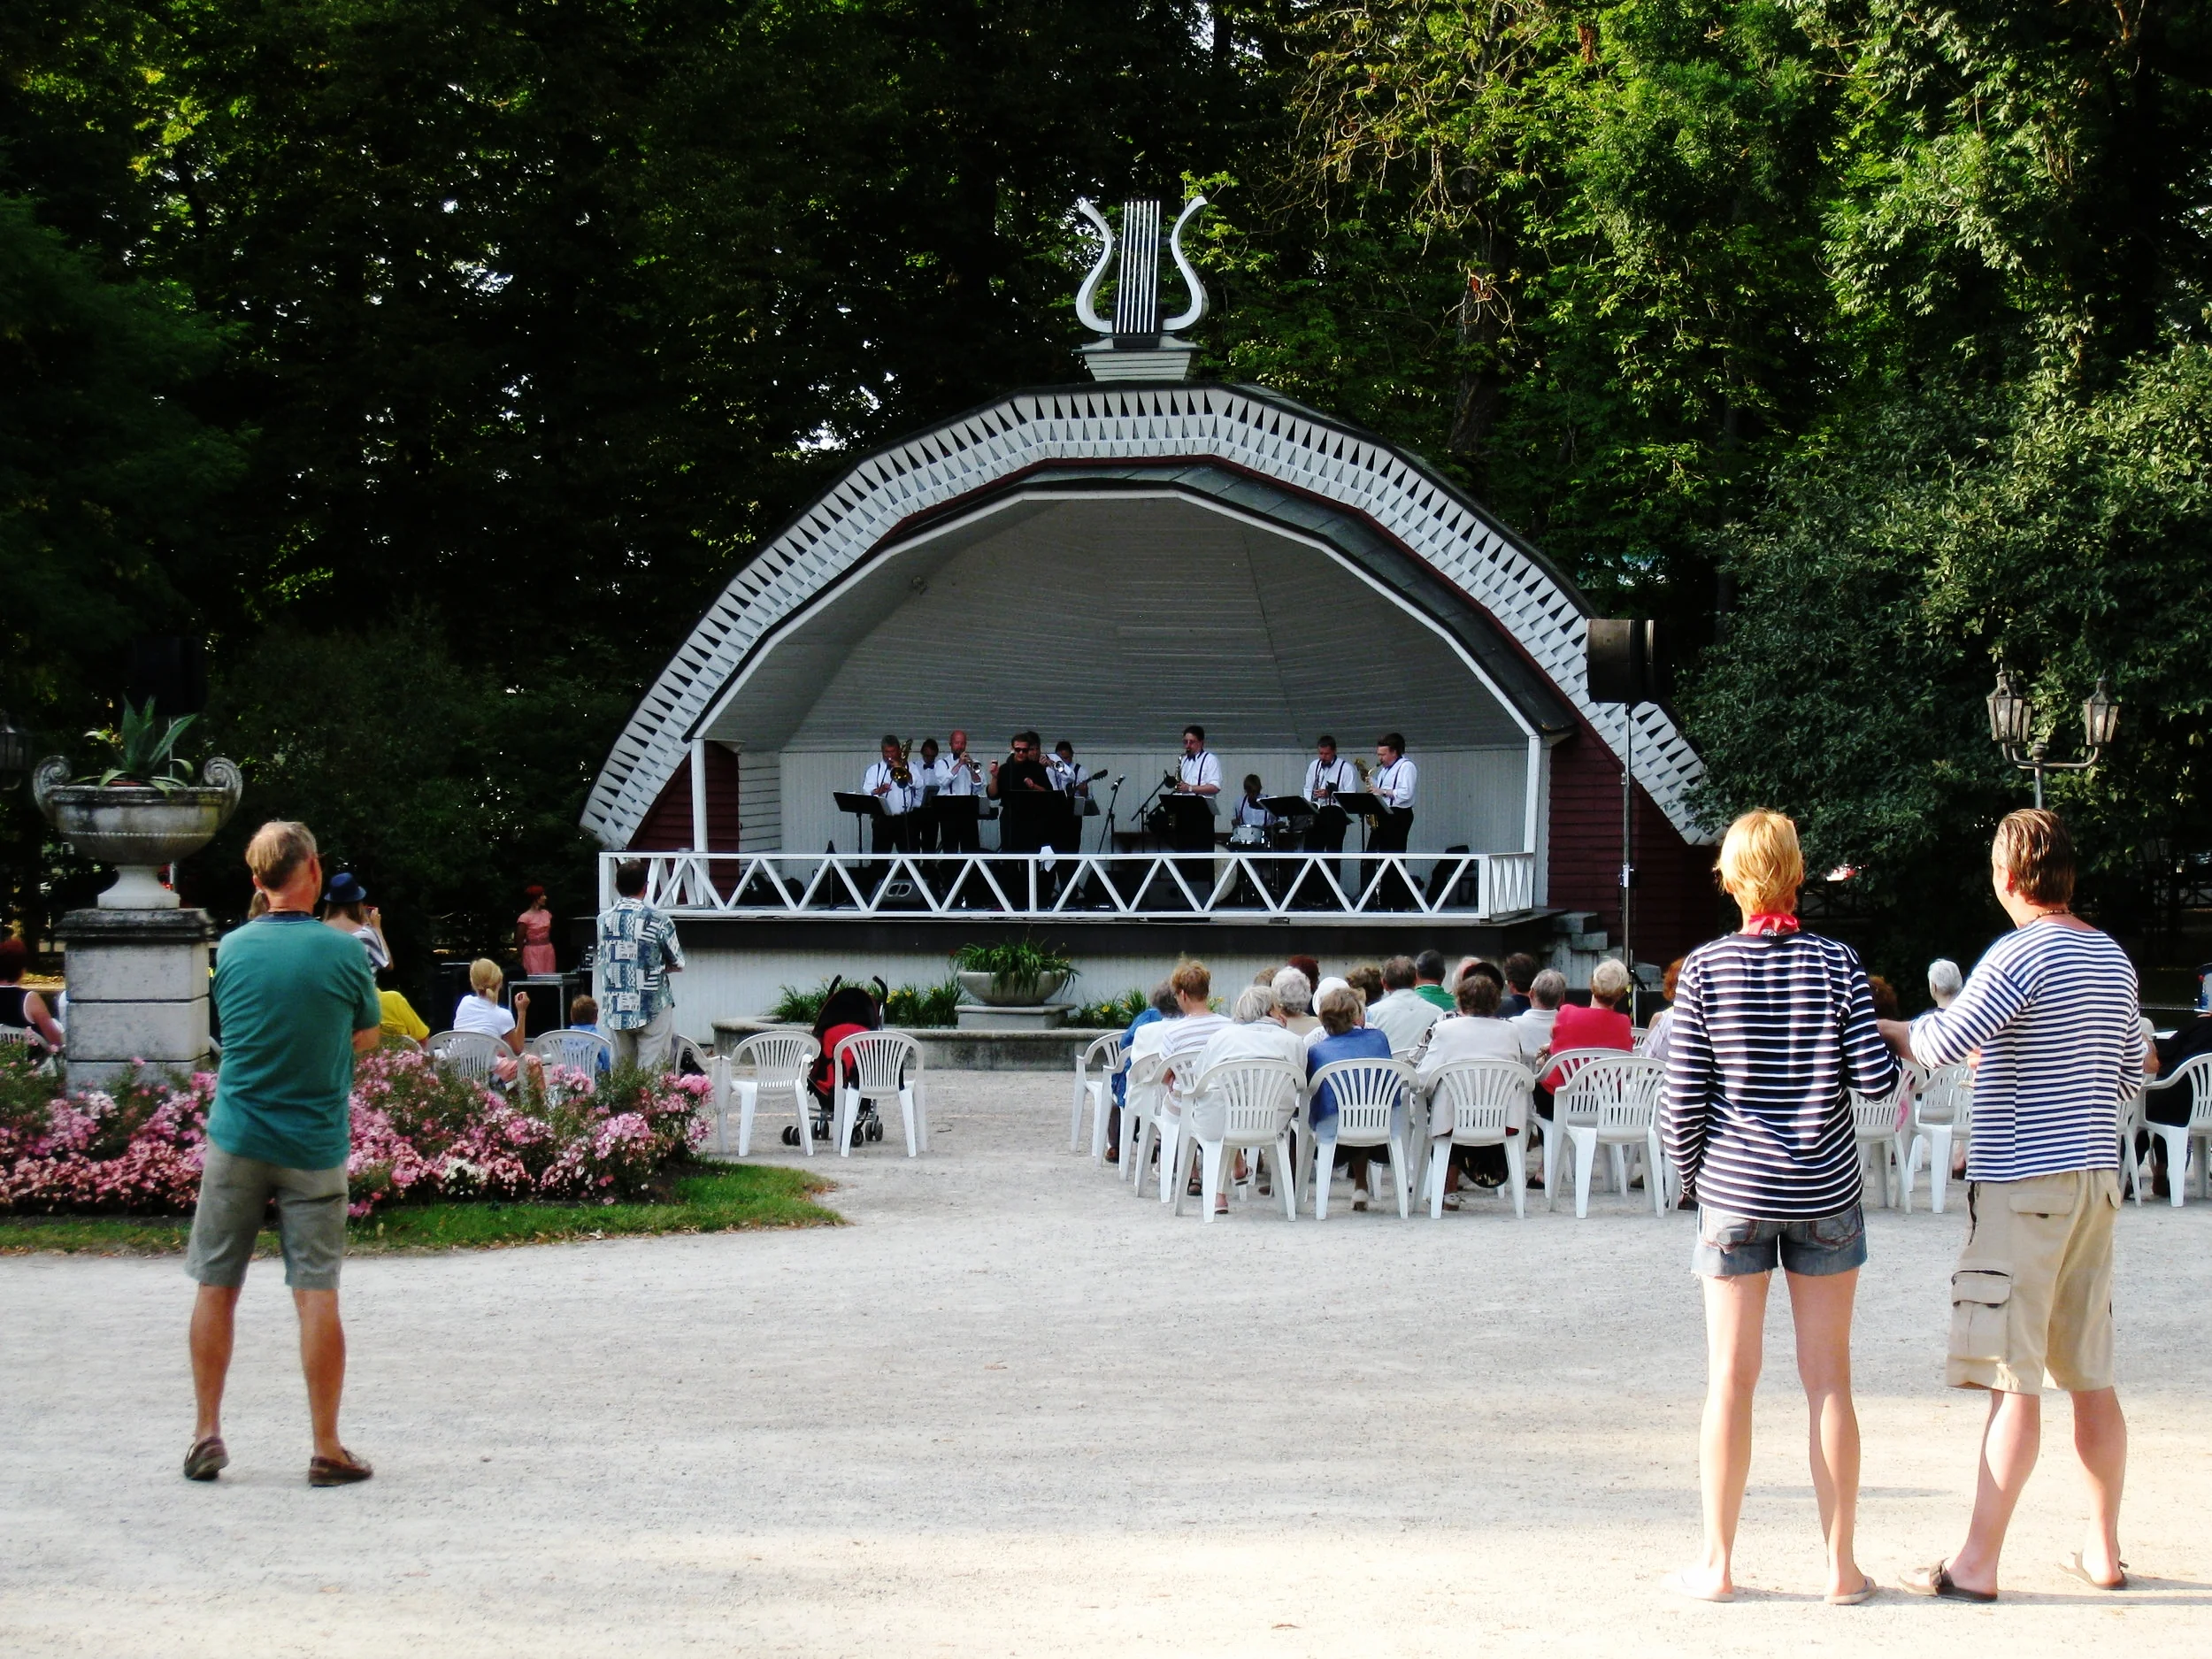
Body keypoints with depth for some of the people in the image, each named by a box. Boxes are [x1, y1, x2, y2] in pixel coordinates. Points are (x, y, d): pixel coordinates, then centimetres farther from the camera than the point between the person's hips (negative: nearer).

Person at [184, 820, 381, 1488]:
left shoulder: (232, 950, -1)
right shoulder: (343, 951, -9)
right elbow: (367, 1037, 5)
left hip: (236, 1140, 2)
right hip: (315, 1145, -2)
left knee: (216, 1288, 10)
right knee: (317, 1296, 0)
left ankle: (206, 1435, 10)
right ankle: (326, 1450, 2)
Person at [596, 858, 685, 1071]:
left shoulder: (604, 919, 3)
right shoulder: (657, 921, -10)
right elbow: (678, 964, -1)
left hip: (616, 1011, 4)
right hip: (652, 1010, -4)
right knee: (651, 1075, -3)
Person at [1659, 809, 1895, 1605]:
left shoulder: (1706, 970, -4)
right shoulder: (1835, 963, -3)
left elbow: (1681, 1096, -3)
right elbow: (1876, 1077, -6)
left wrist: (1690, 1176, 11)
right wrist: (1881, 1041, 15)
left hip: (1734, 1191, 0)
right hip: (1824, 1191, 1)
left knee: (1730, 1377, 4)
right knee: (1828, 1379, 5)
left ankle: (1717, 1563, 8)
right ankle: (1841, 1563, 8)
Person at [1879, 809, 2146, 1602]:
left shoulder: (2022, 956, -14)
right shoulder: (2113, 960, 11)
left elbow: (1944, 1043, -25)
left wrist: (1884, 1029, -7)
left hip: (2024, 1182, -8)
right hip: (2096, 1178, 8)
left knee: (2013, 1381, -8)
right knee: (2091, 1378, 13)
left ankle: (1976, 1563, -6)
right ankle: (2104, 1550, 18)